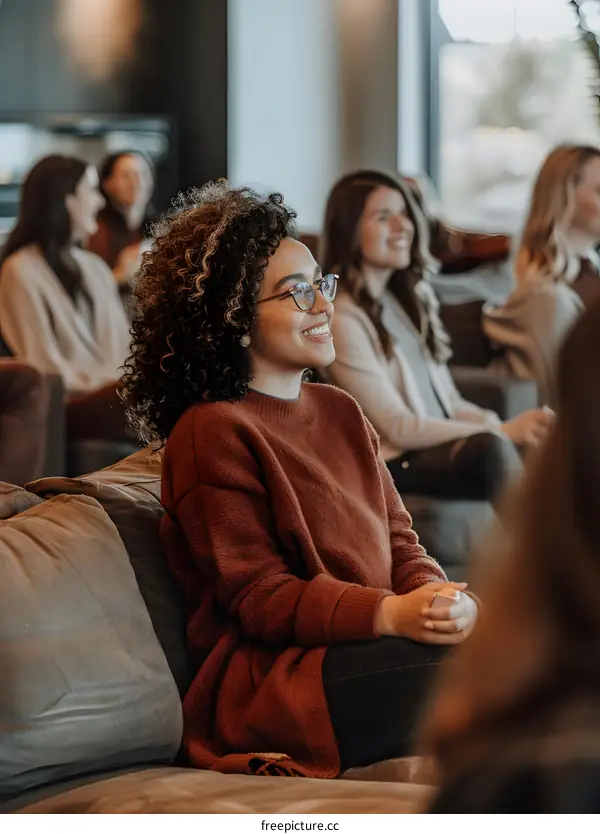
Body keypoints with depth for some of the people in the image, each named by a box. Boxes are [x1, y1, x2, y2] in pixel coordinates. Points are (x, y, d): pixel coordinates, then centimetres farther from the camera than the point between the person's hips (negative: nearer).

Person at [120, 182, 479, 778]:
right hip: (270, 679, -7)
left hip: (363, 649, 7)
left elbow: (398, 541, 15)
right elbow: (257, 595, -10)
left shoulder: (340, 412, 22)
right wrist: (391, 614, -25)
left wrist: (437, 596, -10)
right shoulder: (212, 432, -4)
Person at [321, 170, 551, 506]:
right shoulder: (344, 318, -9)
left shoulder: (410, 298, 17)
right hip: (395, 464, -7)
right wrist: (504, 432, -17)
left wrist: (503, 425, -5)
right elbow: (398, 428, -11)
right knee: (490, 447, -37)